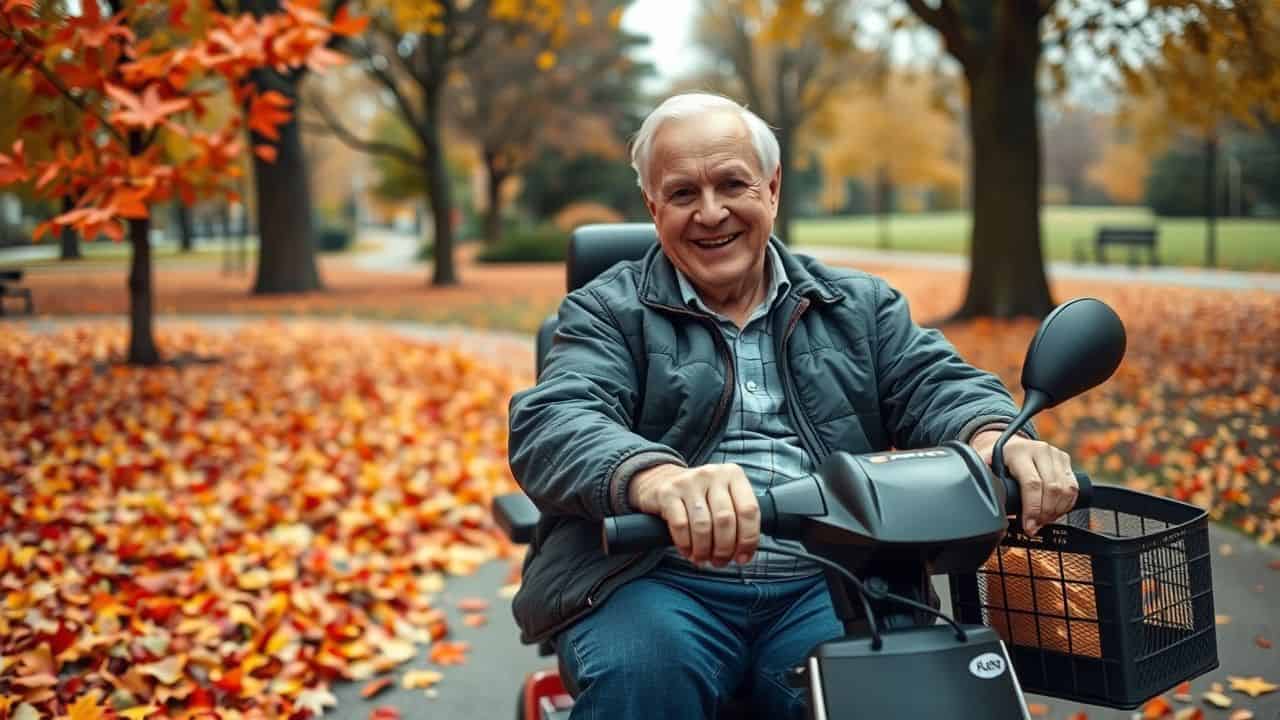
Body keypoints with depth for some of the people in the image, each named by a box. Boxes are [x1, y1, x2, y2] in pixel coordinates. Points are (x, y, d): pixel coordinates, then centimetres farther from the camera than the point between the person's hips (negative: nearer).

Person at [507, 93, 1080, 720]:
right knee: (641, 669, -33)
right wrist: (658, 479, -31)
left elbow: (937, 384, 6)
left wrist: (993, 435, -21)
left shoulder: (860, 305, 21)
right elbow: (550, 428, -7)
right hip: (663, 583, -1)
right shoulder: (608, 311, 10)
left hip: (830, 586, 2)